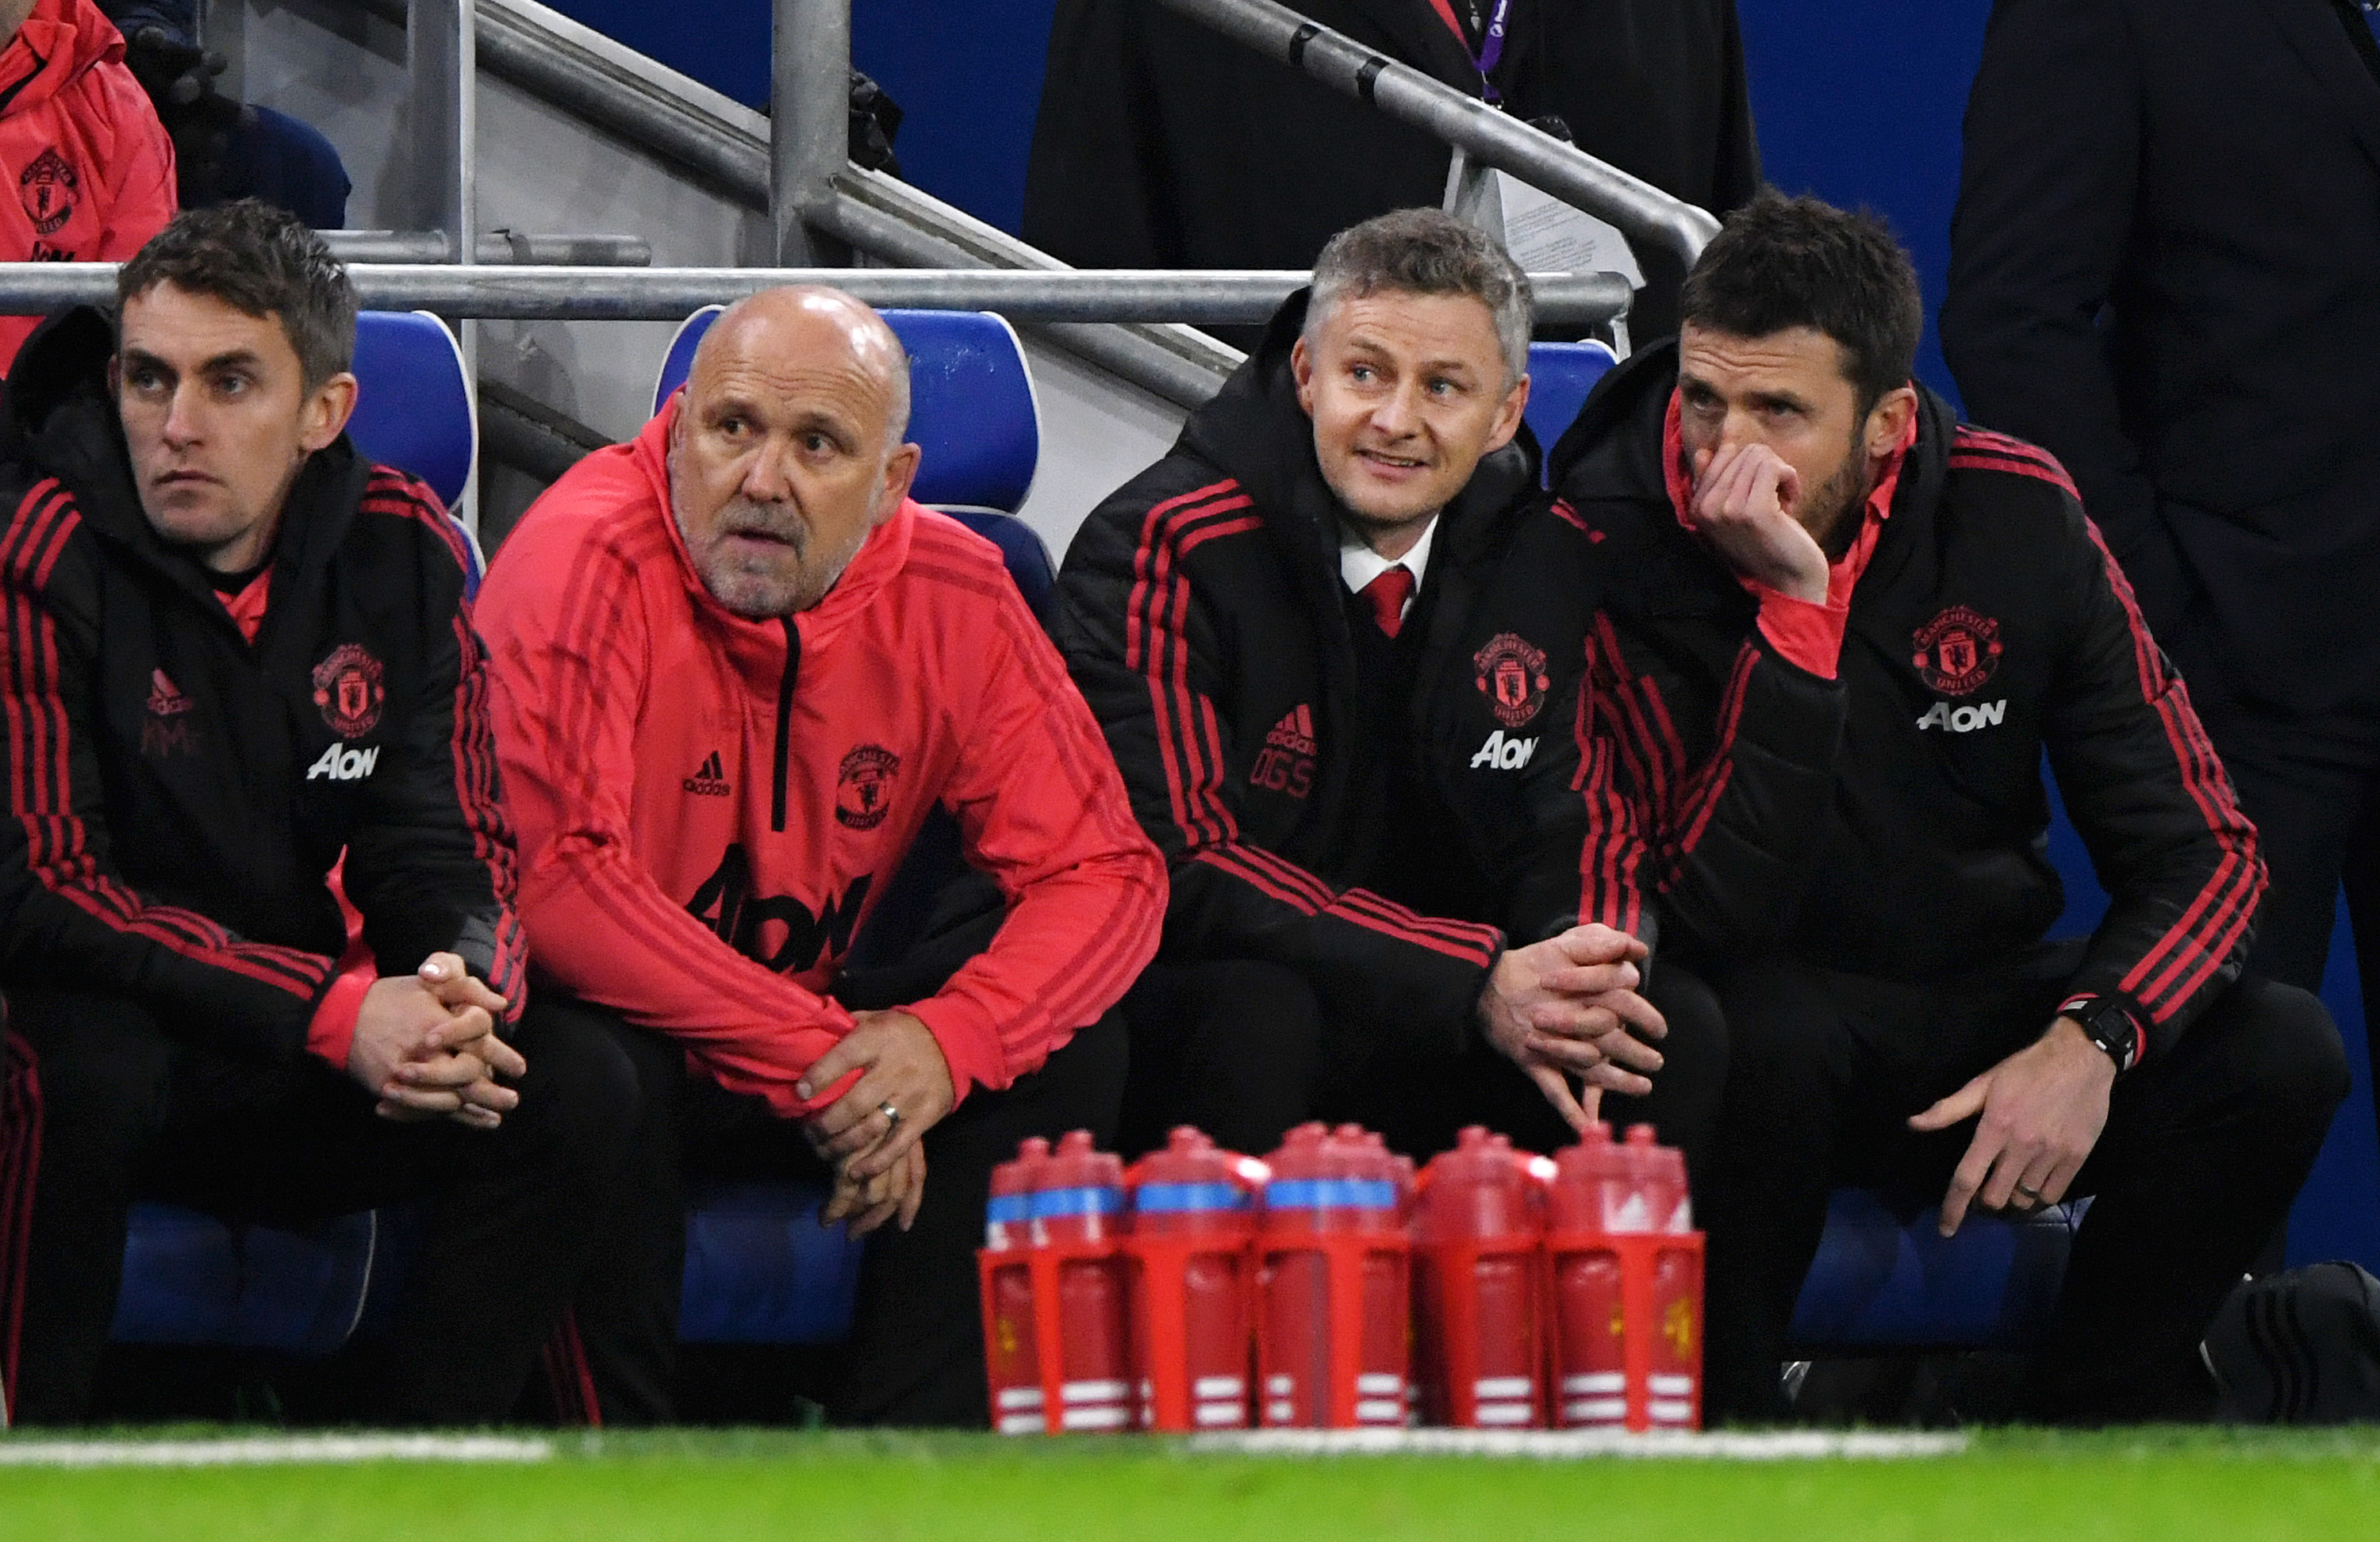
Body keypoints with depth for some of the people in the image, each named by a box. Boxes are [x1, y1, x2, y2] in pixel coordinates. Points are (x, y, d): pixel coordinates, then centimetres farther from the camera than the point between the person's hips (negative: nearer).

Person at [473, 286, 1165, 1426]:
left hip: (816, 1027, 6)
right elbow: (550, 876, -31)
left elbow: (1104, 871, -5)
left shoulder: (953, 595, -6)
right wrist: (820, 1064, -31)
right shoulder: (589, 559, -21)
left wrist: (944, 1042, -26)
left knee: (1071, 1050, -13)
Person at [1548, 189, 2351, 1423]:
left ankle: (2087, 1423, -2)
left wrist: (2090, 1043, -24)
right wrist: (1794, 613, -33)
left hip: (1988, 1020, 4)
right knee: (1764, 1036, -38)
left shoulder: (2012, 515, -7)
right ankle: (1720, 1420, -15)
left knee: (2279, 1054, -21)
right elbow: (1708, 920, -28)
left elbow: (2199, 849, -4)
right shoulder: (1613, 553, -18)